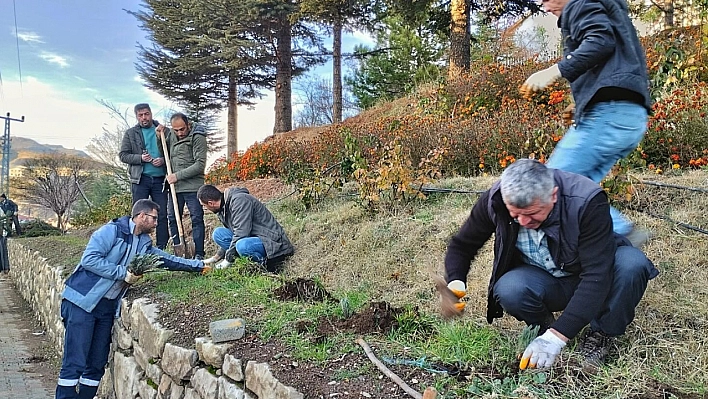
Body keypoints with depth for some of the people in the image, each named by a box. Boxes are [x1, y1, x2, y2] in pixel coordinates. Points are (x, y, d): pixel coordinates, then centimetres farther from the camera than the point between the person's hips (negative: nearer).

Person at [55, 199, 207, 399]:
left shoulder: (144, 243, 14)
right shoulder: (112, 231, -10)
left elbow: (168, 260, 22)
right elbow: (89, 259, -18)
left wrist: (200, 265, 19)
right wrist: (123, 273, -16)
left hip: (107, 307, 8)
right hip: (83, 301, -7)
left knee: (97, 363, 8)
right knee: (75, 363, -8)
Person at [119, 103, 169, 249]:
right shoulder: (131, 133, 8)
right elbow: (123, 155, 3)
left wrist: (163, 160, -11)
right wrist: (140, 158, -12)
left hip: (160, 179, 1)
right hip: (140, 179, -1)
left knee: (162, 215, 2)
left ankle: (162, 248, 9)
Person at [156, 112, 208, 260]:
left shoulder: (198, 137, -11)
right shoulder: (170, 134, 9)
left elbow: (200, 165, -16)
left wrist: (178, 175, -17)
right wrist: (160, 138, 4)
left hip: (192, 186, -6)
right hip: (174, 186, 6)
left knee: (197, 219, -2)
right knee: (172, 219, 8)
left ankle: (199, 253, 2)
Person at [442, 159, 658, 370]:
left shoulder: (587, 201, -31)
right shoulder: (494, 201, -21)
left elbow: (597, 276, -34)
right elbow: (461, 245, -6)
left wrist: (557, 336, -40)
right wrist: (455, 282, -28)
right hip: (545, 281, 1)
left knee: (633, 264, -32)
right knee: (508, 290, -32)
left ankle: (602, 334, -6)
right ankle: (544, 326, 1)